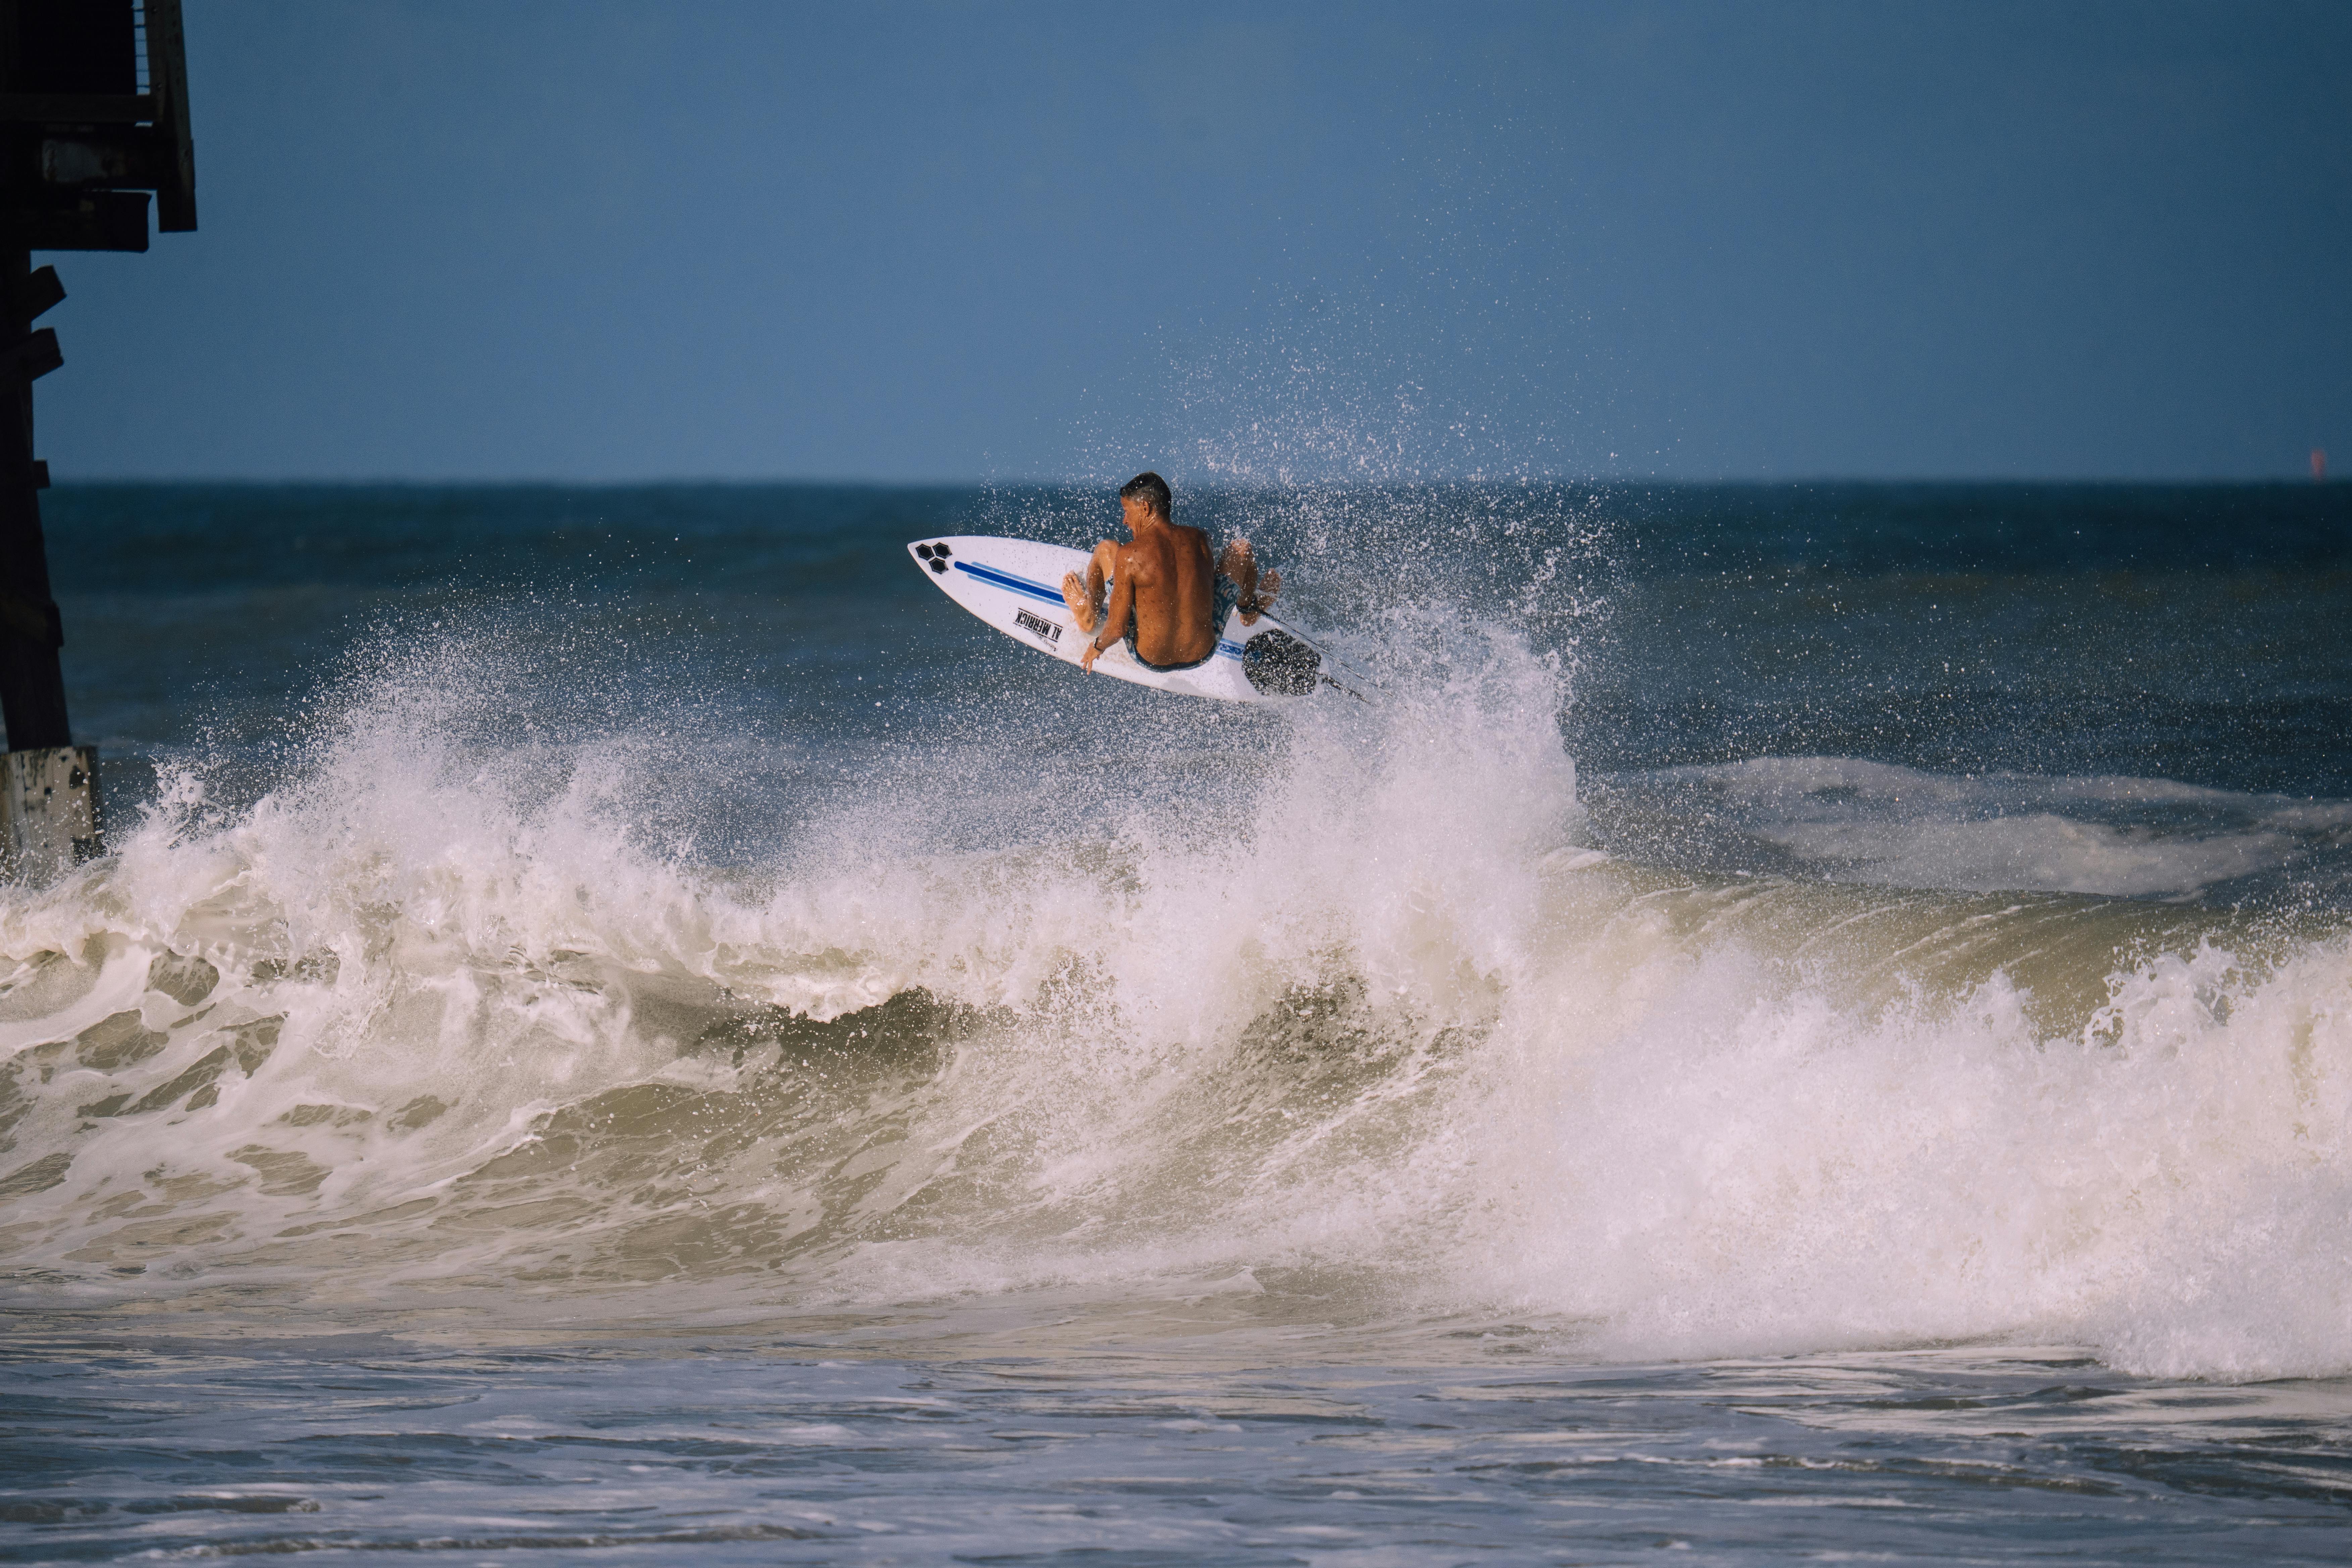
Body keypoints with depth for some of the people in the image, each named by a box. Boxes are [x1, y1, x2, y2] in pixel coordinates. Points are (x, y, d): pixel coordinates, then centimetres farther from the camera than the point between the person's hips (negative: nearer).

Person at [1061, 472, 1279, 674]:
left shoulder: (1129, 555, -22)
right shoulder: (1200, 540, -11)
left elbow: (1117, 630, -16)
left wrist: (1096, 648, 6)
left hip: (1149, 659, -2)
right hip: (1203, 654, 2)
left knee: (1107, 549, 15)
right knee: (1240, 547, 22)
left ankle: (1089, 616, 42)